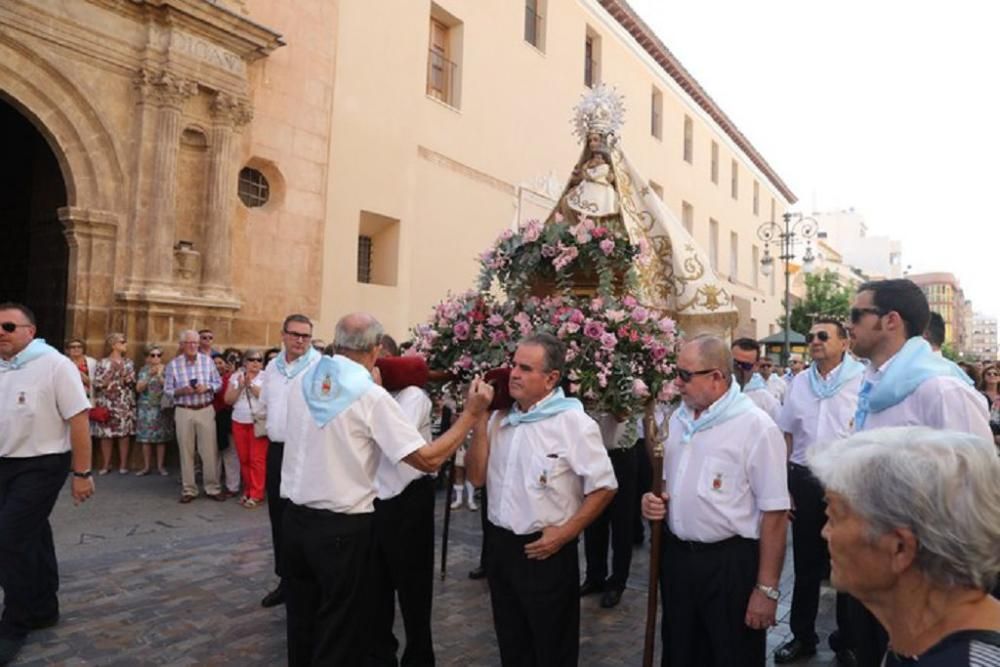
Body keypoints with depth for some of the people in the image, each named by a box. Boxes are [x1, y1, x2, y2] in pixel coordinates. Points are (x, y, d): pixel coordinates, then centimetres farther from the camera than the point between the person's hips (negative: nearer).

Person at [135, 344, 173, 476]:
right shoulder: (143, 370, 6)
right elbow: (138, 388, -4)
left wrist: (159, 375, -19)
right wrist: (149, 375, -16)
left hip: (162, 408, -1)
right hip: (146, 408, 1)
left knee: (161, 438, -1)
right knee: (146, 439, 0)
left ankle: (160, 466, 8)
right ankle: (147, 466, 9)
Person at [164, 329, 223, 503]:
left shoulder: (207, 360, 2)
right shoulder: (173, 364, -1)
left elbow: (218, 383, 5)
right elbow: (167, 389, 1)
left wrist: (206, 388, -14)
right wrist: (181, 391, -17)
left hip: (206, 410, 1)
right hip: (184, 411, 0)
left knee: (210, 451, 2)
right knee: (186, 452, 6)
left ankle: (212, 488, 13)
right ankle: (188, 490, 16)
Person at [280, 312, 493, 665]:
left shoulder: (302, 382, 0)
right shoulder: (372, 396, -17)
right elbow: (428, 459, -19)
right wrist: (472, 413, -10)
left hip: (295, 518, 6)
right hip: (343, 528, -6)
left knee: (302, 626, 22)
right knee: (340, 636, 11)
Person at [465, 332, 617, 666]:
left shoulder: (573, 422, -14)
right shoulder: (500, 418, 4)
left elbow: (604, 487, -12)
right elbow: (477, 477, 1)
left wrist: (565, 533, -14)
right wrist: (479, 419, -8)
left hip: (546, 551, -6)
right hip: (500, 545, 6)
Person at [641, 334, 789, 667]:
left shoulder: (756, 426, -17)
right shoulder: (678, 419, 4)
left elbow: (774, 514, -16)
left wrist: (767, 588, -15)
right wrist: (653, 500, -4)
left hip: (730, 563, -6)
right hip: (676, 556, 6)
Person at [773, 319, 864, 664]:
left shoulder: (863, 380, -7)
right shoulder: (799, 383, 7)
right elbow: (786, 437, 9)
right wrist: (781, 486, 6)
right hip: (804, 483, 4)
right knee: (806, 564, 15)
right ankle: (802, 636, 30)